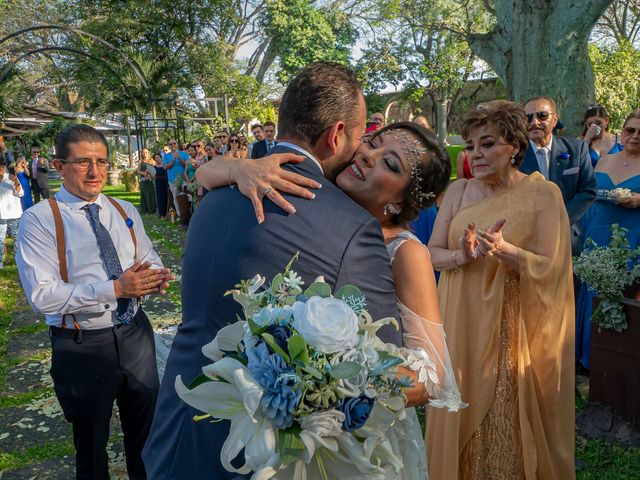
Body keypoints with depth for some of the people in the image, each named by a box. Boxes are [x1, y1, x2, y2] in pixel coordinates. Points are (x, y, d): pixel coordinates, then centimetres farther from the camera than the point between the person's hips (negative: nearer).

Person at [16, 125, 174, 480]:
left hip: (135, 334, 5)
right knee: (91, 444, 18)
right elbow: (41, 296, -19)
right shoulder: (39, 220, -12)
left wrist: (157, 278, -15)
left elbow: (149, 261, 9)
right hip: (82, 347, -4)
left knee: (146, 431, 22)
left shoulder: (124, 211, 5)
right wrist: (114, 288, -26)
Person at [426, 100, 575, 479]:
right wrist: (462, 255, -20)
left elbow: (551, 267, -10)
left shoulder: (543, 193, -7)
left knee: (509, 423, 7)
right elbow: (433, 253, 0)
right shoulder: (458, 190, 3)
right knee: (462, 414, 15)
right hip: (462, 322, 3)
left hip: (513, 329, -3)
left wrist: (505, 251, -26)